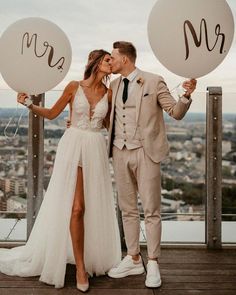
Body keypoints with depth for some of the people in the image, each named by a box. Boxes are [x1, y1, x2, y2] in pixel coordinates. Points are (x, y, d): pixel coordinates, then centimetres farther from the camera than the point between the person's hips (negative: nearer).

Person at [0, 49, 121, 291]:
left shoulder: (108, 94, 8)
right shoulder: (74, 87, 0)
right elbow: (51, 113, 6)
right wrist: (29, 104, -8)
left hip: (96, 150, 3)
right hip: (73, 147, -3)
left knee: (95, 206, 5)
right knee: (76, 206, -8)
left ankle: (91, 260, 21)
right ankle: (80, 268, -1)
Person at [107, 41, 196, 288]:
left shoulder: (153, 82, -4)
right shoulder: (114, 85, 10)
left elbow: (176, 113, -2)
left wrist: (186, 95, -21)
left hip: (145, 153, -5)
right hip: (120, 153, 5)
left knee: (151, 210, -1)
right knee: (127, 209, 11)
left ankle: (153, 264, 11)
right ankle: (133, 259, 24)